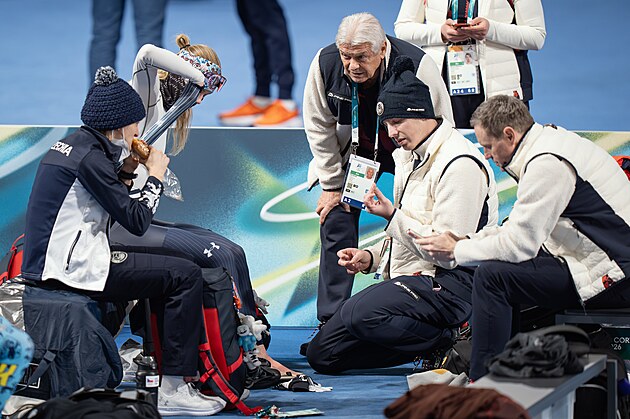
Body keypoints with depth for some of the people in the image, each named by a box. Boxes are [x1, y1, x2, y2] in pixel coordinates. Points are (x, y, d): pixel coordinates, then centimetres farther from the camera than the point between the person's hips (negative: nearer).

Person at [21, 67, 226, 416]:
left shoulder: (71, 145, 13)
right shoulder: (90, 157, -17)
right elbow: (137, 221, -15)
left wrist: (125, 171, 13)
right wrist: (155, 176, -2)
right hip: (74, 267, -11)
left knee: (163, 268, 28)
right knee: (186, 276, -10)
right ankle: (174, 390, -12)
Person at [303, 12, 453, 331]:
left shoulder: (417, 66, -32)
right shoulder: (324, 64, -22)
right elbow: (319, 128, -8)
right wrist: (332, 184, -8)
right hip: (354, 153, 2)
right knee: (335, 220, -7)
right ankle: (330, 322, -1)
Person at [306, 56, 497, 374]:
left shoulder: (460, 163, -14)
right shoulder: (409, 157, 18)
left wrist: (393, 216, -15)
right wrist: (370, 257, 7)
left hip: (448, 284, -10)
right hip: (408, 280, 10)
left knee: (362, 314, -36)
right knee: (321, 353, 3)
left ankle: (452, 340, -15)